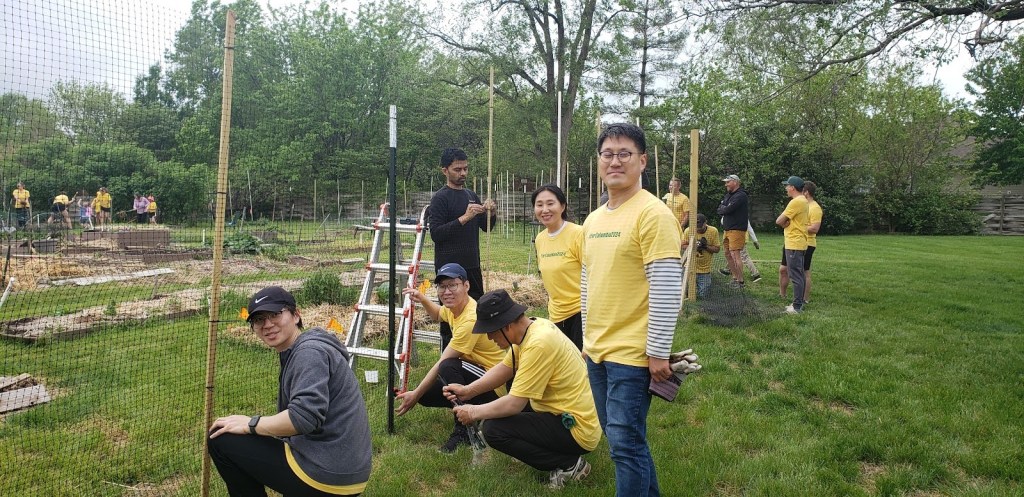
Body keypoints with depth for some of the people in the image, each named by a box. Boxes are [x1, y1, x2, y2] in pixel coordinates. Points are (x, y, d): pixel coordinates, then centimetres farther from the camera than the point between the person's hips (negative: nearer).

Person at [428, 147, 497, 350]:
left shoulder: (471, 195, 14)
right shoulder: (440, 197, -8)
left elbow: (486, 227, 20)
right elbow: (435, 233, -16)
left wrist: (491, 213, -1)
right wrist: (464, 218, -23)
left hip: (472, 265, 8)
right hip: (450, 265, -7)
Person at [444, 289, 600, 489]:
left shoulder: (538, 344, -26)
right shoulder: (531, 328, 1)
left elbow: (514, 405, -23)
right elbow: (505, 368, 14)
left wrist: (474, 412, -9)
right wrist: (468, 390, 6)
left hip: (577, 431, -10)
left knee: (493, 429, -16)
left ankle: (569, 465, -4)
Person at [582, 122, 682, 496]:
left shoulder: (652, 214, -14)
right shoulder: (593, 219, 11)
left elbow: (666, 290, -18)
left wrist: (658, 353, -18)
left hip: (632, 353, -8)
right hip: (597, 351, 8)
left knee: (625, 442, -2)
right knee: (619, 437, 18)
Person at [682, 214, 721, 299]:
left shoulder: (713, 231, -8)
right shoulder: (688, 231, -9)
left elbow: (717, 249, -4)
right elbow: (683, 246, -4)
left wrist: (706, 246, -23)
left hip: (705, 269, 0)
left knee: (702, 295, 1)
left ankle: (707, 283, 35)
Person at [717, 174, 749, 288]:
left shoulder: (741, 195, -12)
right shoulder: (728, 195, 18)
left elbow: (728, 209, -20)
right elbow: (719, 210, 11)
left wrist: (723, 209, -1)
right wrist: (725, 209, -8)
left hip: (737, 229, -9)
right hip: (727, 229, 9)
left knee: (735, 254, -12)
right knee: (728, 254, 11)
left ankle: (740, 282, -10)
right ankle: (735, 278, 20)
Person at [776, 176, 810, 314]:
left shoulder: (796, 201, -18)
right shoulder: (803, 200, 14)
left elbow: (779, 221, -15)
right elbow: (788, 220, 13)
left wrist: (785, 223, 4)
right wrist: (787, 223, -8)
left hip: (794, 244, -10)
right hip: (798, 243, 10)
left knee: (796, 276, -6)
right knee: (798, 275, 14)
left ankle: (797, 307, -3)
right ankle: (799, 303, 21)